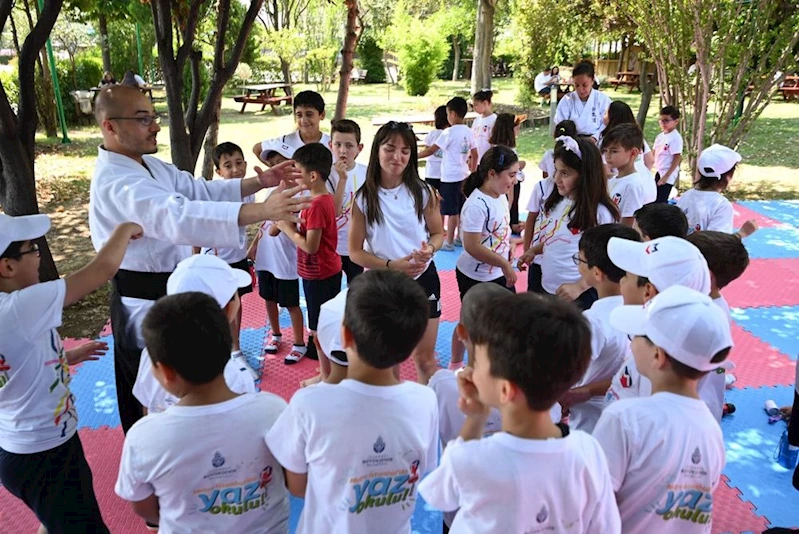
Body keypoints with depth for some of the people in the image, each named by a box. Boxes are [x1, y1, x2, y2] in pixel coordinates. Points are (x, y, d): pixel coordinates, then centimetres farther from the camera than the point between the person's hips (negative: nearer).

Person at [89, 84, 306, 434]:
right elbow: (180, 217, -44)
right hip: (147, 303, -10)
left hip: (169, 290, 10)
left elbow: (201, 190, 6)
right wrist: (262, 211, -51)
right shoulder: (117, 182, -28)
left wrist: (259, 183, -9)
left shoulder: (150, 165, 6)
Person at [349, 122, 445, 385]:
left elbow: (438, 233, 4)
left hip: (423, 280, 0)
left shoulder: (423, 192, -6)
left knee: (425, 358, 11)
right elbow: (355, 252, -7)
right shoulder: (363, 197, -9)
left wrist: (429, 249, -20)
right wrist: (391, 265, -22)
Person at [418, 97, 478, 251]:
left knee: (452, 211, -2)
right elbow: (475, 155, 11)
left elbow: (431, 150, -13)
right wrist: (473, 173, 21)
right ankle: (460, 238, 25)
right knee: (460, 210, 15)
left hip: (450, 177, -7)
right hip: (462, 175, 7)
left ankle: (449, 242, 5)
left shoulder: (449, 132, -15)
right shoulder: (468, 132, 6)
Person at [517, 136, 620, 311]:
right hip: (548, 289, 7)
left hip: (580, 296, -7)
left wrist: (579, 287, -23)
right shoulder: (557, 203, 3)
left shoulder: (600, 213, -17)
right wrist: (533, 251, 2)